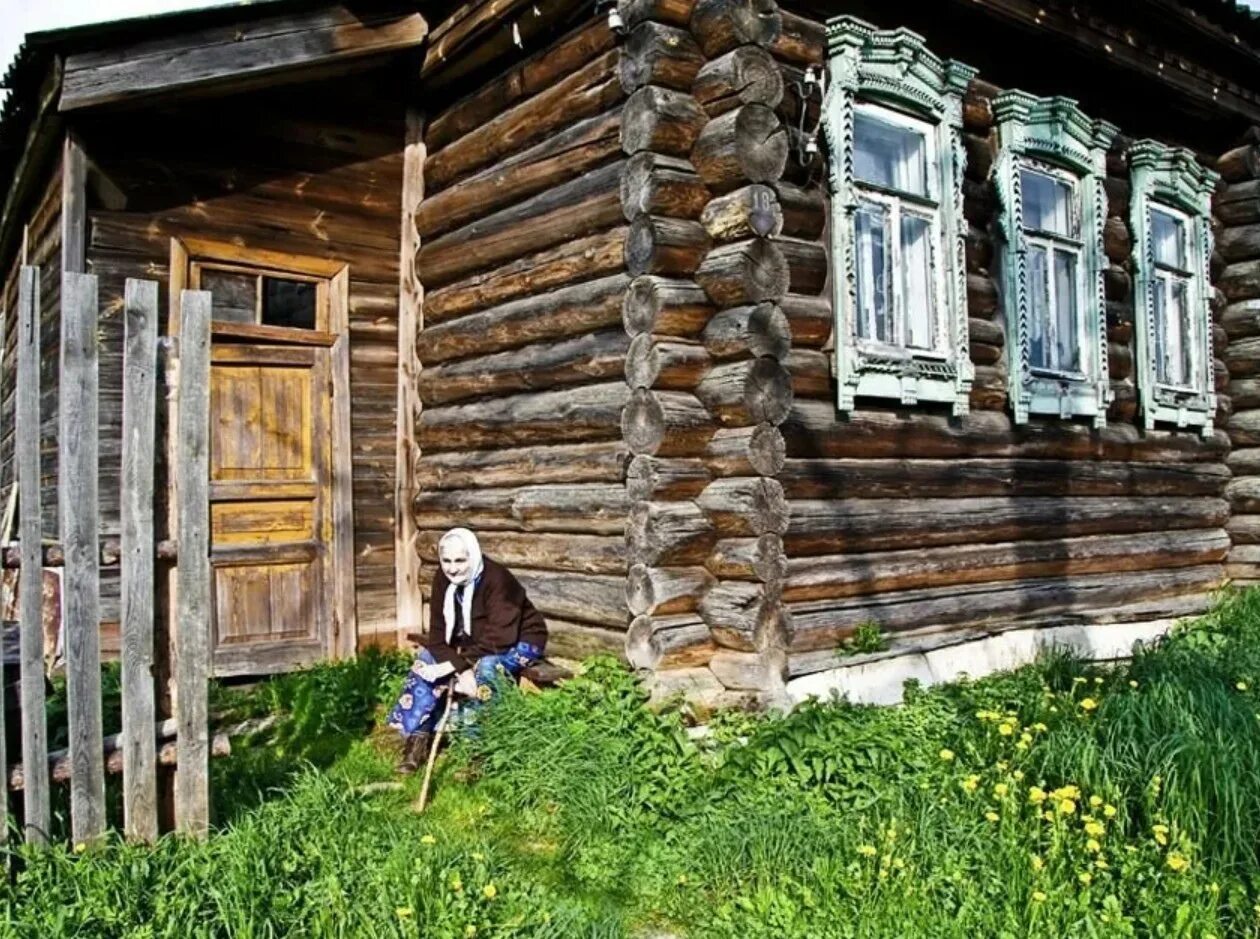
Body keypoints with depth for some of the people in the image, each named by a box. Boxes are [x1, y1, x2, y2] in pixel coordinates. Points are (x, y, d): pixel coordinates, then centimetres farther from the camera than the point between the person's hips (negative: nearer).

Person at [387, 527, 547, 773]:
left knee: (486, 667, -35)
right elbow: (438, 635, -14)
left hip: (518, 642, -6)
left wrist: (455, 663, -35)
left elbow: (499, 638, -34)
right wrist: (462, 668, -31)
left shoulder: (497, 580, -30)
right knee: (427, 657, -12)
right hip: (473, 644, 7)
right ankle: (417, 736, -10)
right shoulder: (443, 580, -12)